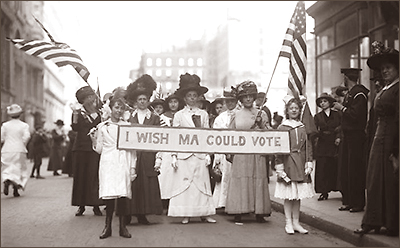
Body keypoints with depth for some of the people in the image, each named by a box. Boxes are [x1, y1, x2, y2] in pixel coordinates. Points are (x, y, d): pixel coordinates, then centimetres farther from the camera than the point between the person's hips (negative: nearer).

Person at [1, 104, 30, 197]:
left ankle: (6, 181, -21)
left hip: (7, 150, 1)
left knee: (6, 169, 9)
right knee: (19, 170, 9)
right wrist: (23, 145, 4)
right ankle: (16, 189, 2)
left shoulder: (5, 125, 3)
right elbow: (27, 136, -12)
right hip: (19, 150, -1)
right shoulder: (24, 125, -1)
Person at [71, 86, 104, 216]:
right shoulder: (78, 112, 9)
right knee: (80, 175, -1)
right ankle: (81, 205, 5)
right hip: (80, 147, 0)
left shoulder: (98, 113, 11)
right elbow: (75, 128, -2)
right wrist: (75, 115, -13)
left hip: (94, 148, 0)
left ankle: (95, 205, 0)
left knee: (94, 176, -5)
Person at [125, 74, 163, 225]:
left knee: (147, 185, -3)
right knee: (131, 185, -4)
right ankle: (128, 214, 3)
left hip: (148, 156, 0)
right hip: (131, 155, 0)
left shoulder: (154, 118, 11)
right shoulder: (128, 117, 12)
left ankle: (142, 215, 5)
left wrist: (158, 159, -3)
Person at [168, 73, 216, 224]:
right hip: (184, 154, -1)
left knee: (202, 182, 1)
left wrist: (208, 154, 3)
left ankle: (204, 213, 6)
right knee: (184, 183, -2)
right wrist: (174, 156, -3)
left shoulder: (203, 114, 10)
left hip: (200, 154, 2)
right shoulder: (179, 115, 5)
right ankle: (185, 214, 4)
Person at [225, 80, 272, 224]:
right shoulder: (236, 115, 8)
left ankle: (259, 213, 5)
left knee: (258, 181, -1)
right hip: (240, 153, 0)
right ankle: (238, 214, 1)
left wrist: (260, 124, -8)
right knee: (240, 181, -2)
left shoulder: (261, 114, 8)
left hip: (257, 154, 0)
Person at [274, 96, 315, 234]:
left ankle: (296, 223, 16)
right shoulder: (282, 128, 0)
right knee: (288, 195, 0)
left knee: (298, 195, 8)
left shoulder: (303, 128, 10)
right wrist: (279, 166, -7)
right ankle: (288, 223, 8)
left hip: (300, 165, 3)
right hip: (288, 164, -3)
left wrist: (309, 163, 2)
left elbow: (308, 147, 11)